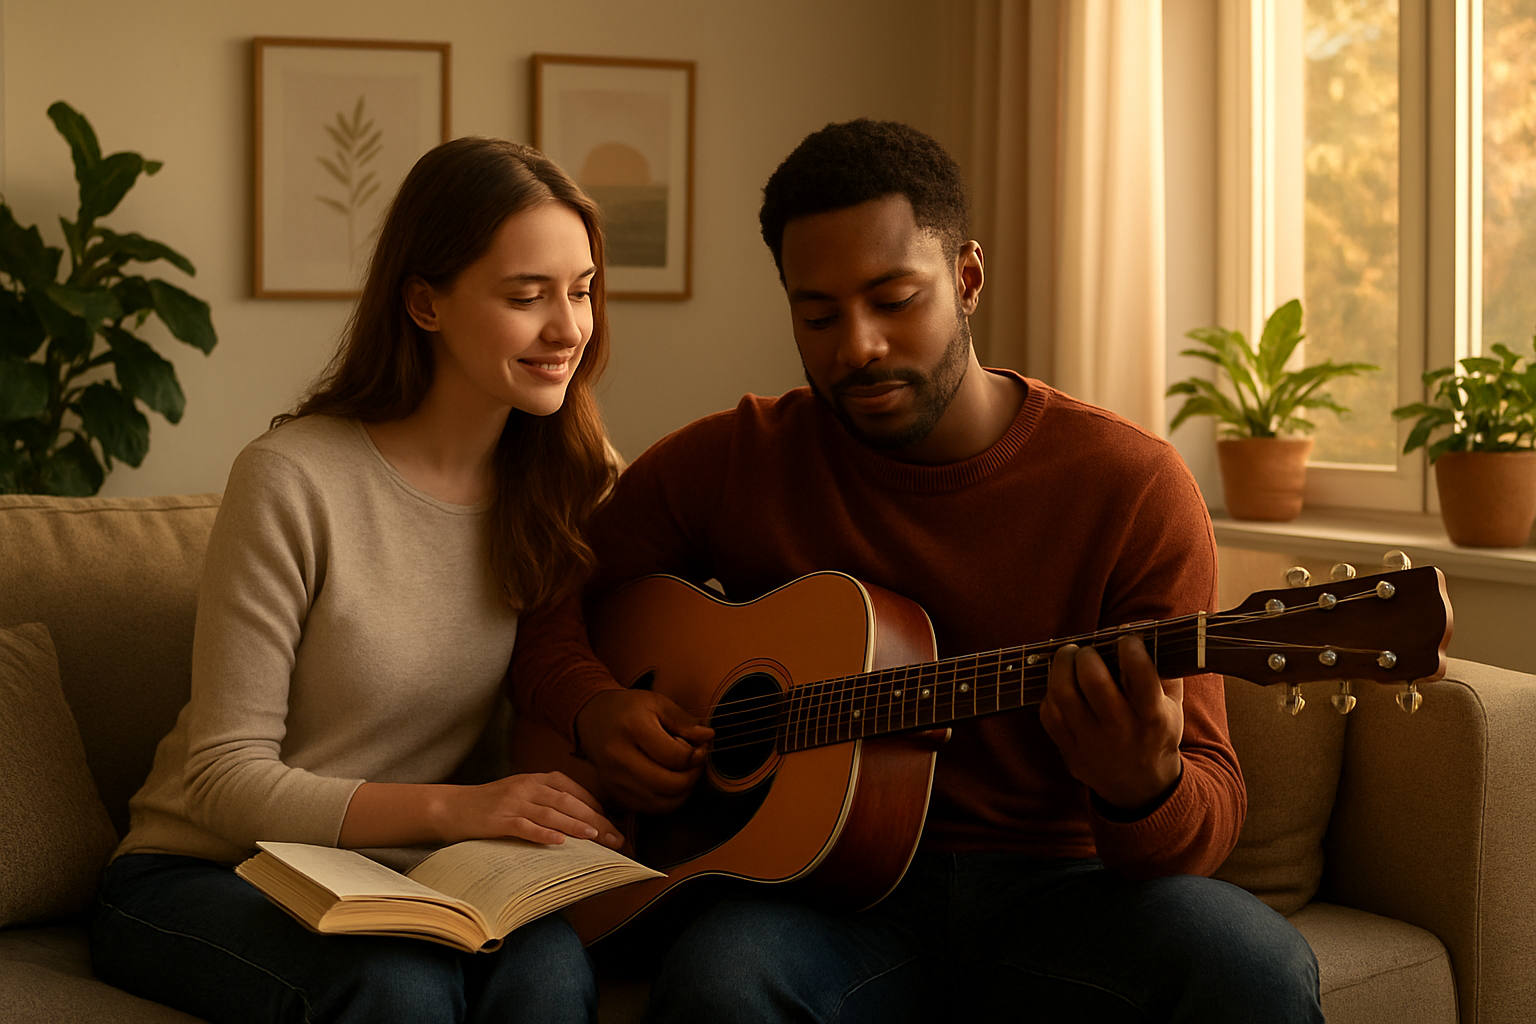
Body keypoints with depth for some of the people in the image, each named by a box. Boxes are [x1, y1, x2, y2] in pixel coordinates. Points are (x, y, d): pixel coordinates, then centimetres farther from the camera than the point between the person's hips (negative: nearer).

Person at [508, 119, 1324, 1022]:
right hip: (827, 898, 0)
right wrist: (592, 707, -9)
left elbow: (1213, 805, -7)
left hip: (1057, 887, 0)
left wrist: (1142, 791, -31)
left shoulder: (1131, 485, -4)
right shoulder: (730, 463, 3)